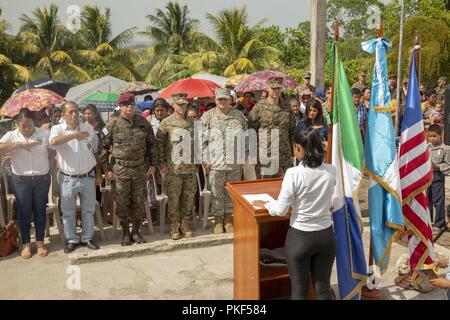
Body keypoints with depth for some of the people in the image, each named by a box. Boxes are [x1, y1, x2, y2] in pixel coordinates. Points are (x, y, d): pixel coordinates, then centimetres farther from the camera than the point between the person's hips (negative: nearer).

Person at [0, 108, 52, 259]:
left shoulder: (44, 133, -2)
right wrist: (19, 144, -25)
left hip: (42, 178, 1)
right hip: (21, 180, 0)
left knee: (40, 210, 10)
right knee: (24, 212, 8)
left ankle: (40, 241, 22)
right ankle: (26, 243, 20)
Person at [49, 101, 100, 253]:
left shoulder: (89, 128, 2)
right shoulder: (57, 129, -7)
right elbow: (54, 141, -32)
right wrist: (75, 134, -31)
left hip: (88, 177, 2)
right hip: (67, 179, -2)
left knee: (88, 210, 12)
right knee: (68, 212, 10)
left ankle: (87, 238, 27)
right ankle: (71, 239, 25)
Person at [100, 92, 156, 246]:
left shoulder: (144, 123, 3)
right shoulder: (112, 125, -5)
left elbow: (151, 144, 10)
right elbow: (103, 148, 0)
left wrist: (152, 165, 7)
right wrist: (107, 170, -4)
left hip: (140, 169, 2)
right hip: (120, 170, -2)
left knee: (139, 202, 9)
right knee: (122, 203, 6)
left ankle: (136, 231, 25)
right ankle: (125, 233, 21)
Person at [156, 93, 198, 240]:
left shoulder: (192, 123, 10)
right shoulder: (166, 122, -1)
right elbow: (159, 143, -1)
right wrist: (161, 163, -6)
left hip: (190, 167, 3)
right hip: (173, 168, -3)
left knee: (189, 197, 7)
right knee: (173, 198, 1)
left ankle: (186, 224, 20)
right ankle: (175, 226, 14)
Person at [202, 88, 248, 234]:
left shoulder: (239, 116, 5)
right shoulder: (208, 116, 0)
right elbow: (202, 140, -1)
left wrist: (243, 159, 5)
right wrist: (206, 160, -5)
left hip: (235, 163, 2)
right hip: (215, 163, -1)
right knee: (217, 193, 6)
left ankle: (228, 217, 26)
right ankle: (218, 219, 21)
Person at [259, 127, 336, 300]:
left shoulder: (294, 173, -20)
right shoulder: (331, 171, -6)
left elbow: (281, 210, -14)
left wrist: (265, 204, 4)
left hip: (300, 237, -4)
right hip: (326, 235, 4)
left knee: (299, 290, 12)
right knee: (323, 288, 17)